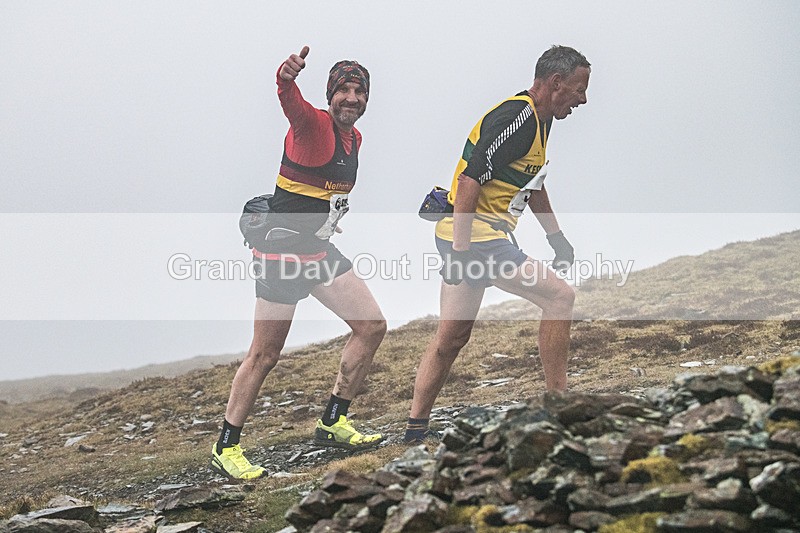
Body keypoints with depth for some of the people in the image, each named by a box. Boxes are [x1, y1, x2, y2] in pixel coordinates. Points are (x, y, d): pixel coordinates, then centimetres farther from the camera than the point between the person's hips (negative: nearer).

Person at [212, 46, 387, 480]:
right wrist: (286, 79, -60)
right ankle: (225, 448, 9)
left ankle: (332, 423, 15)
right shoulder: (314, 125, -16)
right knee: (264, 355, -4)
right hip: (282, 252, -9)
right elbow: (293, 106, -40)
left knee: (372, 327, 4)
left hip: (320, 250, 9)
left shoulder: (354, 138, 11)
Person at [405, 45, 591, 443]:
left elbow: (532, 183, 29)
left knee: (451, 338, 13)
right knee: (560, 296, -8)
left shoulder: (539, 119, 15)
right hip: (473, 238, -10)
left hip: (464, 240, 10)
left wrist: (556, 237, 26)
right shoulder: (515, 118, -17)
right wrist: (460, 252, -26)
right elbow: (470, 180, -23)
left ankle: (416, 428, 19)